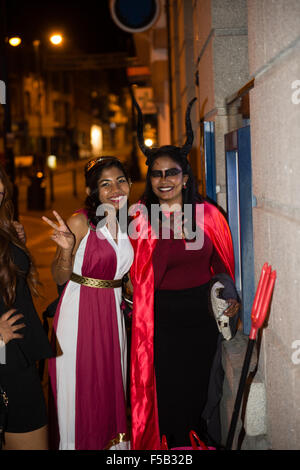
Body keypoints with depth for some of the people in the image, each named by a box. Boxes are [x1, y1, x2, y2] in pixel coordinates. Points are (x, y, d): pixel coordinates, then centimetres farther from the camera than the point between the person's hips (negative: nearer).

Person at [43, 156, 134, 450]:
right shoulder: (80, 222, -13)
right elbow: (60, 278, -10)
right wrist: (67, 249, -26)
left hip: (113, 313, 6)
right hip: (79, 313, -6)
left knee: (112, 386, 17)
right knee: (80, 390, 4)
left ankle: (113, 443, 35)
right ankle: (77, 444, 24)